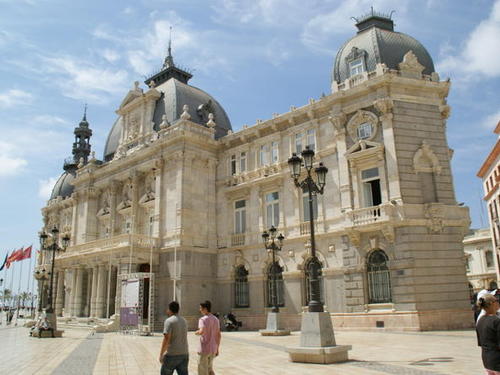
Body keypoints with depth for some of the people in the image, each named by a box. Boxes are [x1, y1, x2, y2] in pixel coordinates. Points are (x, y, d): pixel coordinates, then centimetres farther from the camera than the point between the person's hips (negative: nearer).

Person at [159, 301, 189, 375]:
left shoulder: (169, 321, -12)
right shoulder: (184, 321, 12)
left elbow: (166, 339, -19)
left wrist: (161, 354, -13)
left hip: (171, 355, -6)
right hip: (184, 354, 6)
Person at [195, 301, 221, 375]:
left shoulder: (203, 319, -15)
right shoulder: (216, 319, 7)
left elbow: (202, 332, -33)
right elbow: (218, 335, 10)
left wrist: (197, 332, -10)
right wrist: (217, 348, 17)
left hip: (204, 349, -7)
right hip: (213, 349, 7)